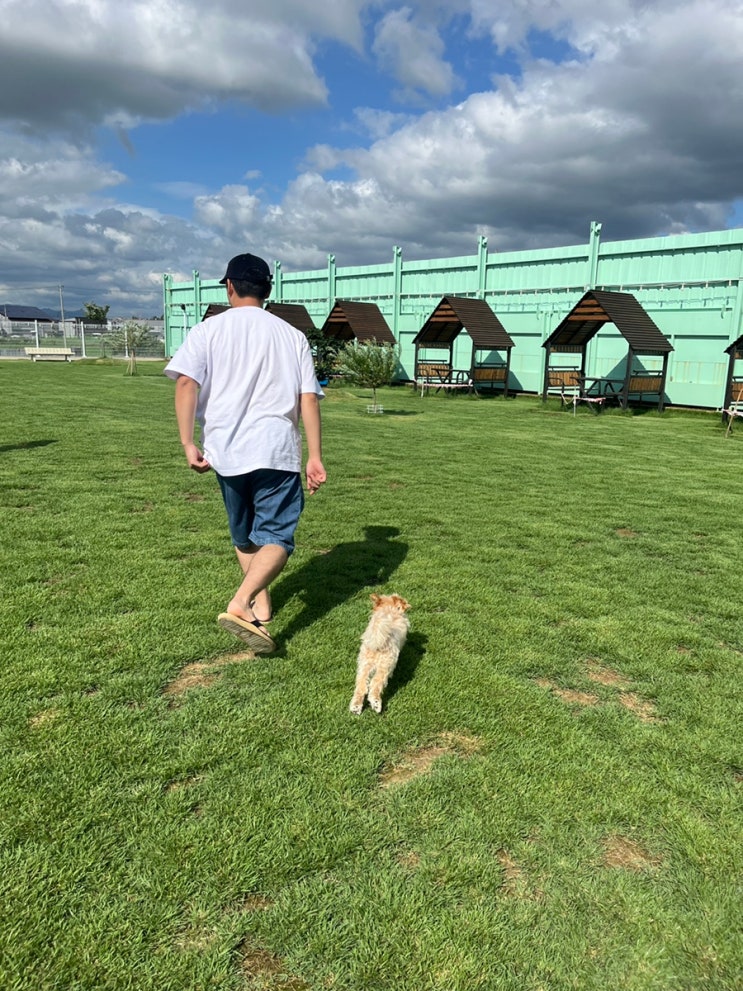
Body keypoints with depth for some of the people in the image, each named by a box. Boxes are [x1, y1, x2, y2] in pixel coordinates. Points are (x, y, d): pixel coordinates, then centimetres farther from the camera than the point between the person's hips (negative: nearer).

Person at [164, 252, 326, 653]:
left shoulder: (208, 330, 5)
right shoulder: (292, 335, 8)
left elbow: (186, 383, -9)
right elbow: (309, 398, 2)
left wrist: (187, 443, -9)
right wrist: (314, 457, 3)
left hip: (226, 451, 2)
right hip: (277, 451, -1)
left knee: (244, 536, 20)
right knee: (276, 538, -1)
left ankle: (261, 608, 27)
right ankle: (240, 604, -23)